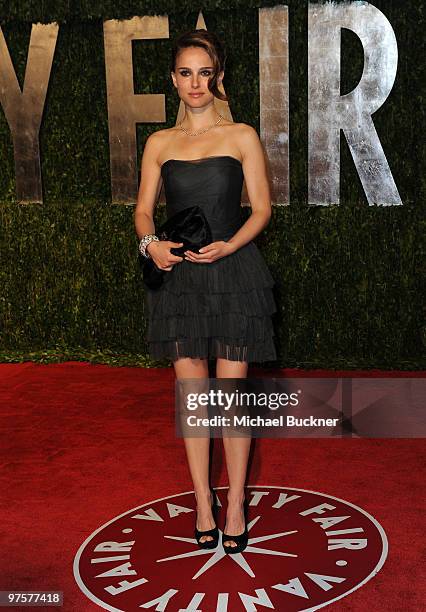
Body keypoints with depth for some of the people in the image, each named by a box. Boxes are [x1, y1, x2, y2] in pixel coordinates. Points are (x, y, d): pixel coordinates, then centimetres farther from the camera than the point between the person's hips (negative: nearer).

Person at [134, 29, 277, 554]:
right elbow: (143, 209, 10)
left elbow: (261, 207, 1)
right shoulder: (159, 143, 10)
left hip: (232, 273, -2)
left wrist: (228, 245, -16)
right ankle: (202, 501, 19)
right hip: (178, 276, 2)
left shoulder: (241, 137, 3)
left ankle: (235, 501, 16)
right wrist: (151, 243, -11)